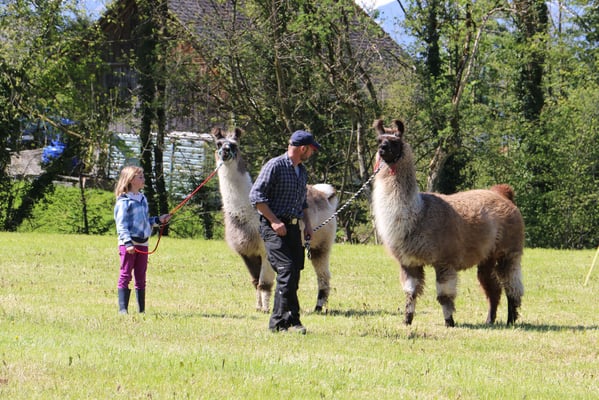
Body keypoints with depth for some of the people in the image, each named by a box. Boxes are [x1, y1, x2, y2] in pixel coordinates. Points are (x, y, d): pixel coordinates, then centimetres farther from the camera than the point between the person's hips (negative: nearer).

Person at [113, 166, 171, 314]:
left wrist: (158, 220, 11)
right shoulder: (124, 201, -8)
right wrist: (128, 243, -22)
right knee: (125, 275, -5)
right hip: (128, 244, -7)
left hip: (142, 243, 7)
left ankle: (142, 309, 13)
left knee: (141, 277, 9)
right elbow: (121, 224, -14)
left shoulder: (143, 199, 16)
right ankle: (123, 308, -4)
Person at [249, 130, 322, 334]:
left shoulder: (302, 171, 19)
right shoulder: (275, 166, -7)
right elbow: (256, 196, -12)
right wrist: (274, 221, -16)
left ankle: (278, 321, 8)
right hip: (274, 227, -8)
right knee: (287, 270, -17)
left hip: (293, 227, 8)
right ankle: (289, 319, -18)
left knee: (294, 272, 2)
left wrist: (307, 223, 15)